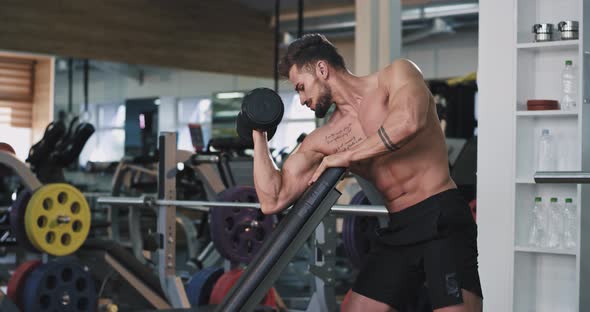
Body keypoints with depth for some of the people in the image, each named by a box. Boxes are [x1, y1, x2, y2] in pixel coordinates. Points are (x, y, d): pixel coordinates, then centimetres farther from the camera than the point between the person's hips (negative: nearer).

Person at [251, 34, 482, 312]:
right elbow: (273, 201, 7)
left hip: (441, 219, -6)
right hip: (397, 231, 7)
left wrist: (346, 156, -14)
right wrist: (259, 136, 6)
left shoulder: (397, 75, -2)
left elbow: (409, 122, -25)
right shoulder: (322, 140, 10)